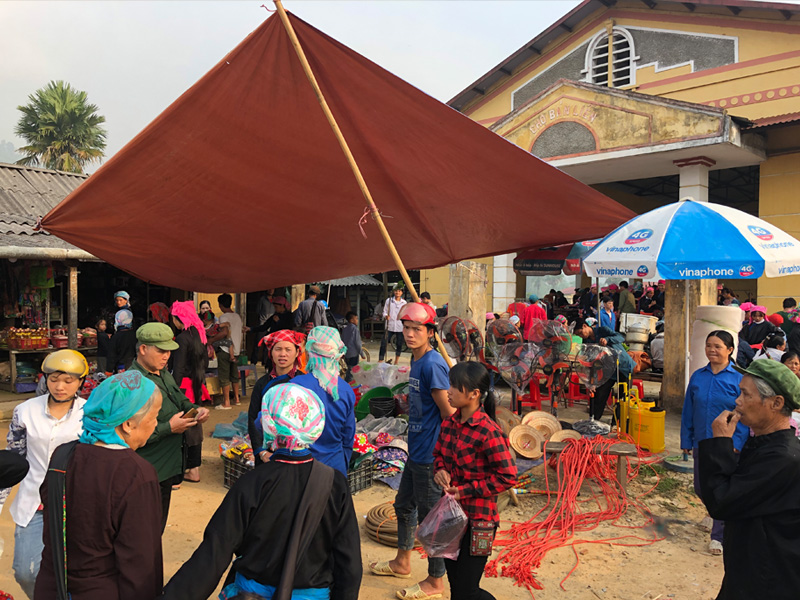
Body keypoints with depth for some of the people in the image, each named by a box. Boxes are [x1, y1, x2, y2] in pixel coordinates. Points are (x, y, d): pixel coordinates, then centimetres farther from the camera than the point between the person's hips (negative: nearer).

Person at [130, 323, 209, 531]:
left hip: (167, 466, 9)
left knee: (158, 528, 22)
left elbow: (181, 401, 21)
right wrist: (169, 428, -24)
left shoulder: (164, 374, 8)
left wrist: (196, 411, 1)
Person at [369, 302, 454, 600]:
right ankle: (402, 562, 44)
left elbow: (450, 413, -20)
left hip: (430, 455, -10)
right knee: (404, 505, 23)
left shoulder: (432, 364, -22)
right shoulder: (417, 361, 7)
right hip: (416, 452, 10)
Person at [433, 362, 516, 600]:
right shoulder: (449, 423, 0)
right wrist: (440, 470, -5)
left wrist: (466, 490, -18)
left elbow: (508, 476, -20)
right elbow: (438, 453, 17)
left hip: (477, 521, -7)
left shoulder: (488, 432, -22)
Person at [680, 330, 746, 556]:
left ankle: (718, 535, 17)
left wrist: (737, 442, -16)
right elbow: (688, 410, 6)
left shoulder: (739, 378, -10)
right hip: (702, 442, 4)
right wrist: (686, 440, 6)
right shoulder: (698, 377, 1)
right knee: (701, 487, 16)